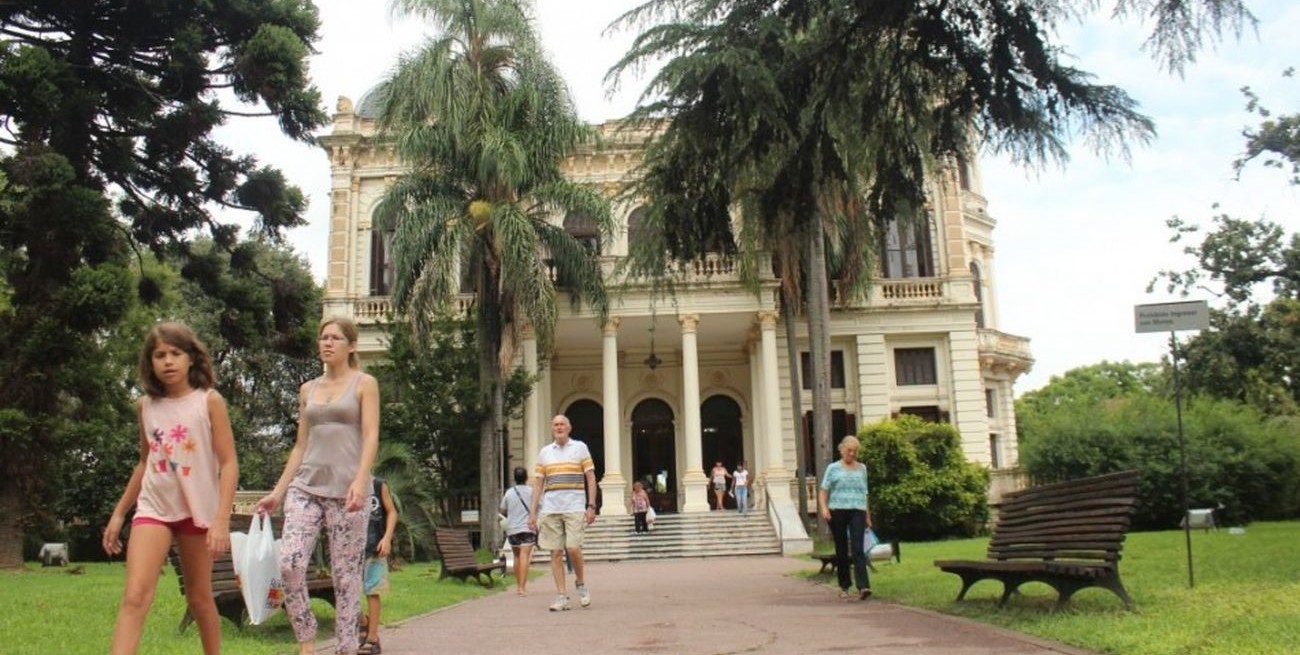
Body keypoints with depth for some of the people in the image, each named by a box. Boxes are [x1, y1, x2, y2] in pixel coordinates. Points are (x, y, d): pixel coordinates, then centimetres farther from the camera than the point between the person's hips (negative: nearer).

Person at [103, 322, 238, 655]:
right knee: (135, 596, -13)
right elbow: (144, 463, 17)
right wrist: (118, 513, 16)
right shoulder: (146, 405, 5)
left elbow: (228, 464, -9)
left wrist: (221, 519, -17)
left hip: (197, 509, -2)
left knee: (199, 597, 10)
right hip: (153, 507, 2)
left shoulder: (209, 401, -6)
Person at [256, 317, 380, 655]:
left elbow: (371, 437, -7)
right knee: (289, 564, -12)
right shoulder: (307, 390, 16)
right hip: (305, 487, 4)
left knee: (345, 573, -2)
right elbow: (301, 445, 18)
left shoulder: (364, 384, 4)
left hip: (346, 491, -4)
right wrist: (278, 491, 12)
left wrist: (360, 481, -22)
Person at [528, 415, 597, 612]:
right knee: (556, 552, 1)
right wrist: (533, 512, 6)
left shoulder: (580, 448, 6)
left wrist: (591, 506, -6)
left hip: (574, 507, -3)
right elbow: (538, 483, 13)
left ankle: (580, 583, 13)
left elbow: (591, 478, 3)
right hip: (550, 508, 3)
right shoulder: (544, 452, 13)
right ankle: (561, 597, 6)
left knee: (573, 547, -14)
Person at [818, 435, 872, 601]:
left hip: (857, 512, 1)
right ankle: (844, 587, 17)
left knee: (858, 548, -13)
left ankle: (863, 586, -21)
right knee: (841, 550, 6)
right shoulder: (833, 468, 6)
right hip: (837, 512, -1)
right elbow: (823, 491, 1)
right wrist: (823, 508, -16)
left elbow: (864, 493, 20)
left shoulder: (862, 468, 14)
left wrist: (867, 516, 19)